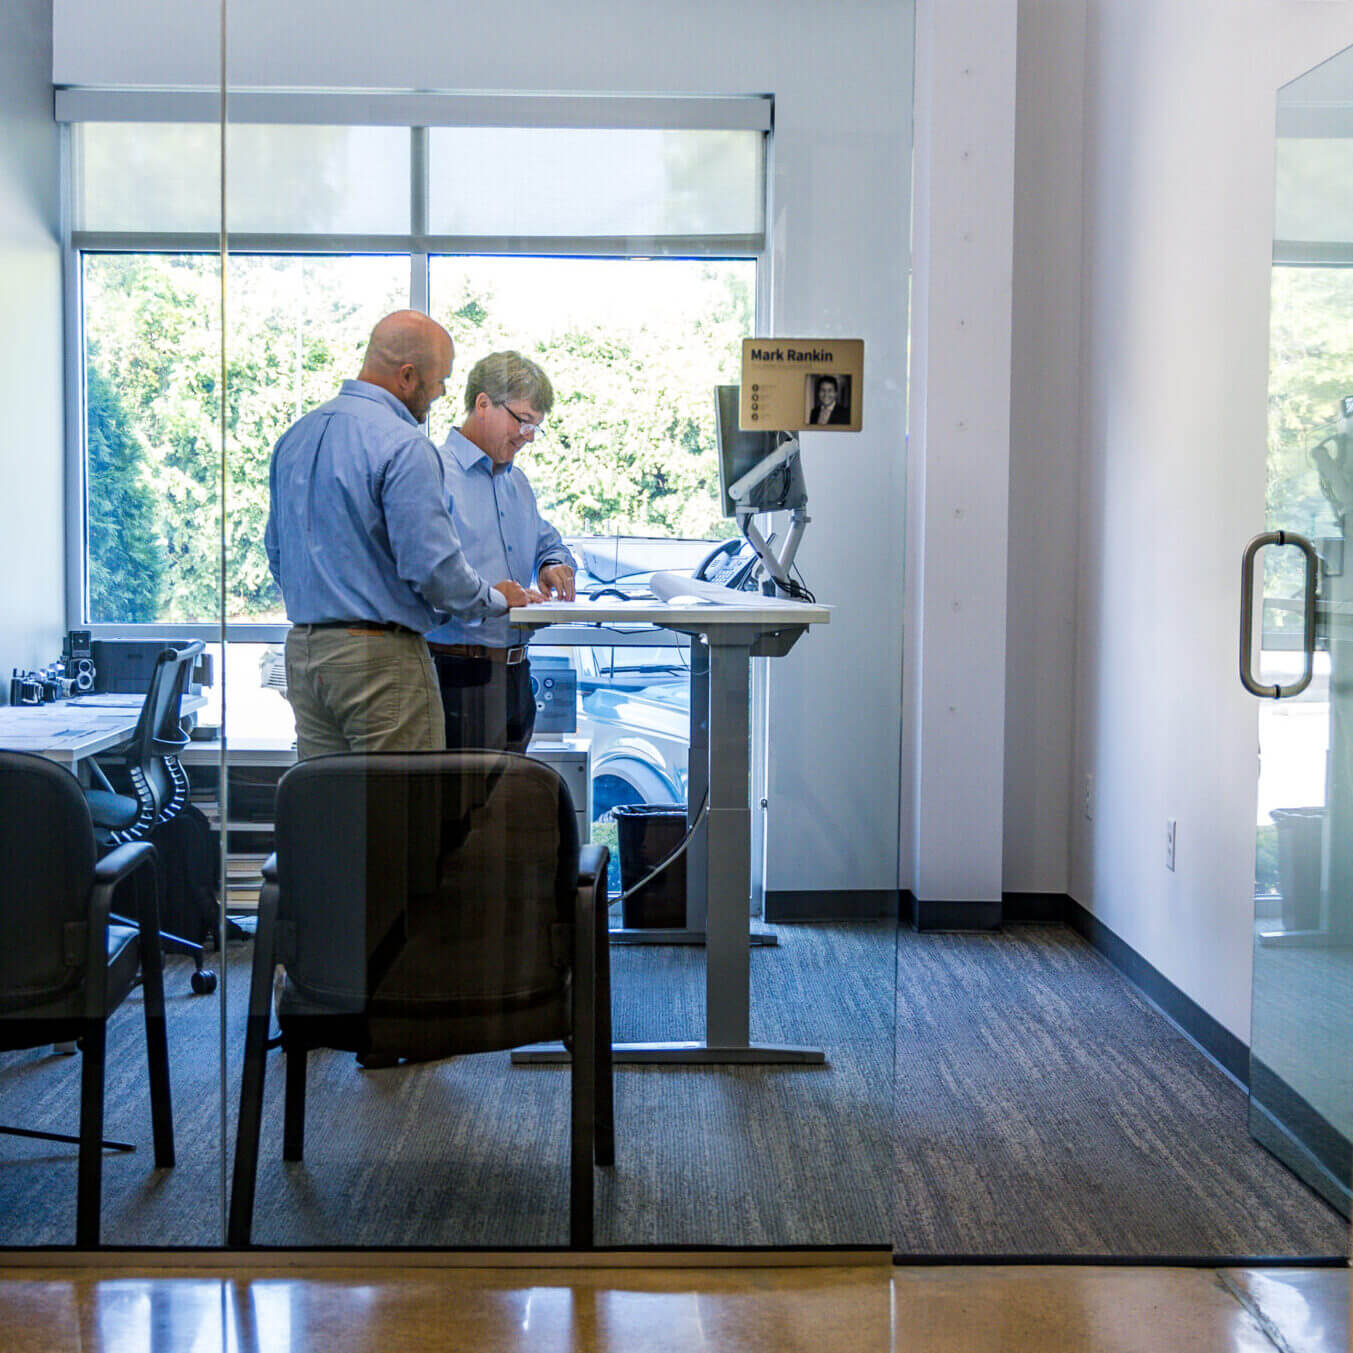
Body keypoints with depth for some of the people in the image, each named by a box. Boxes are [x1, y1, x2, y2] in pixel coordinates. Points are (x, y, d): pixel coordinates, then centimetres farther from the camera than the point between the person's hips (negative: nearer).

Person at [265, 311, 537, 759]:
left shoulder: (295, 437, 12)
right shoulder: (403, 446, -15)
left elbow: (276, 553, 20)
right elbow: (432, 566, -18)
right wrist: (495, 599, -1)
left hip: (302, 653, 8)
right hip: (379, 655, -8)